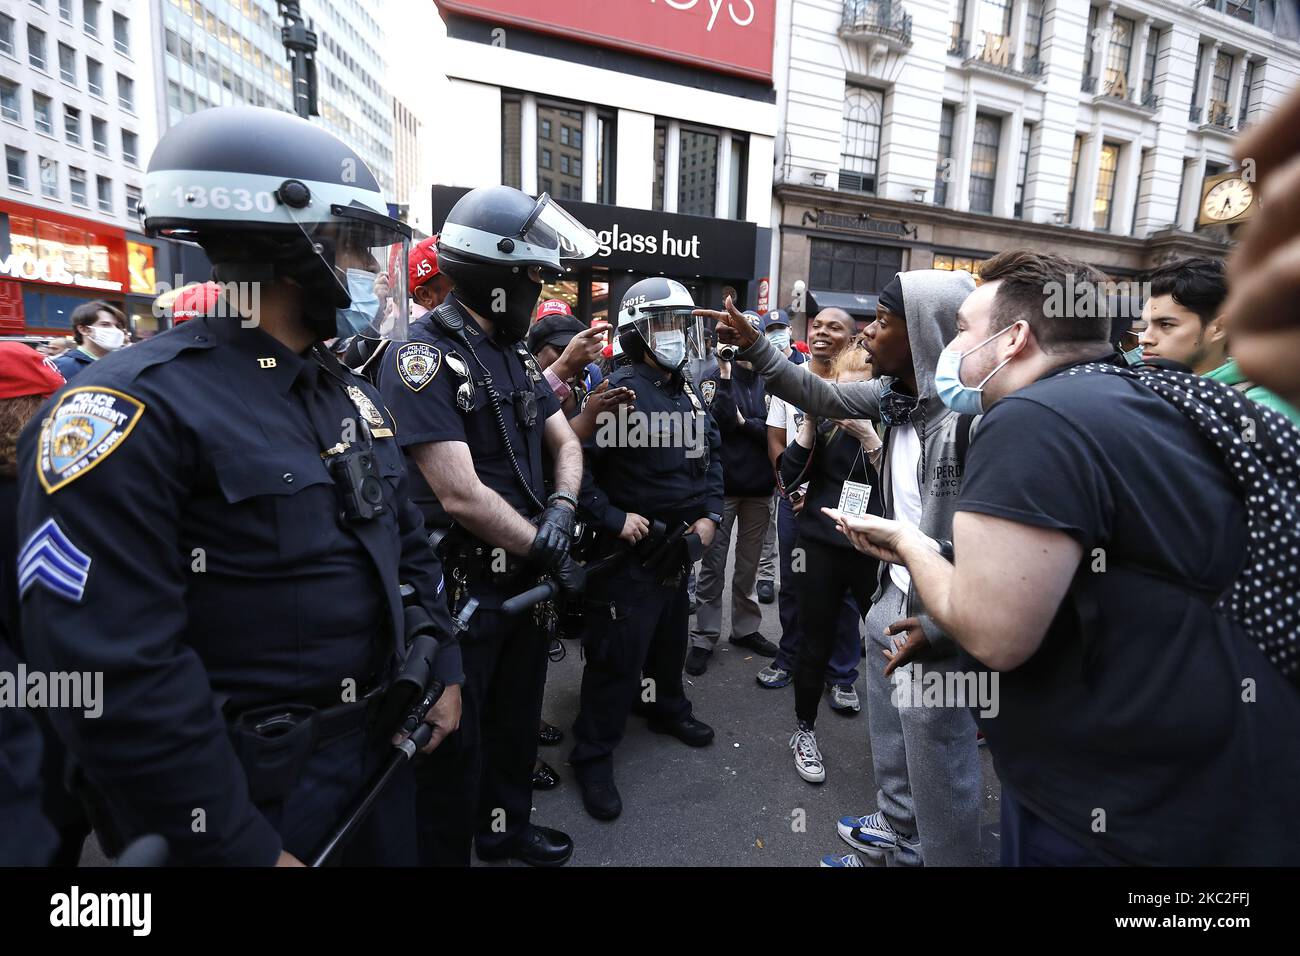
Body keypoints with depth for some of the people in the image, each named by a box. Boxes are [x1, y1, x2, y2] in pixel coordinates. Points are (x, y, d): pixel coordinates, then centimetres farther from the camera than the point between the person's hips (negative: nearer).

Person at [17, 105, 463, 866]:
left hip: (381, 741, 8)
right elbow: (117, 673, -23)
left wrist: (444, 666, 6)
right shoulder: (134, 411, -20)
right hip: (252, 791, -7)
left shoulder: (351, 394, 5)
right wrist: (240, 849, -18)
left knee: (401, 852, 24)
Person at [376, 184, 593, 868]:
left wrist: (560, 510, -10)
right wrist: (548, 551, -16)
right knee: (455, 742, 11)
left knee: (517, 718, 25)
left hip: (526, 578, 8)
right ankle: (443, 853, 35)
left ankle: (506, 829, 48)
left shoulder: (514, 355, 8)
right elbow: (461, 495, -25)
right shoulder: (423, 357, -19)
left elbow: (564, 443, 10)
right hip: (462, 587, -8)